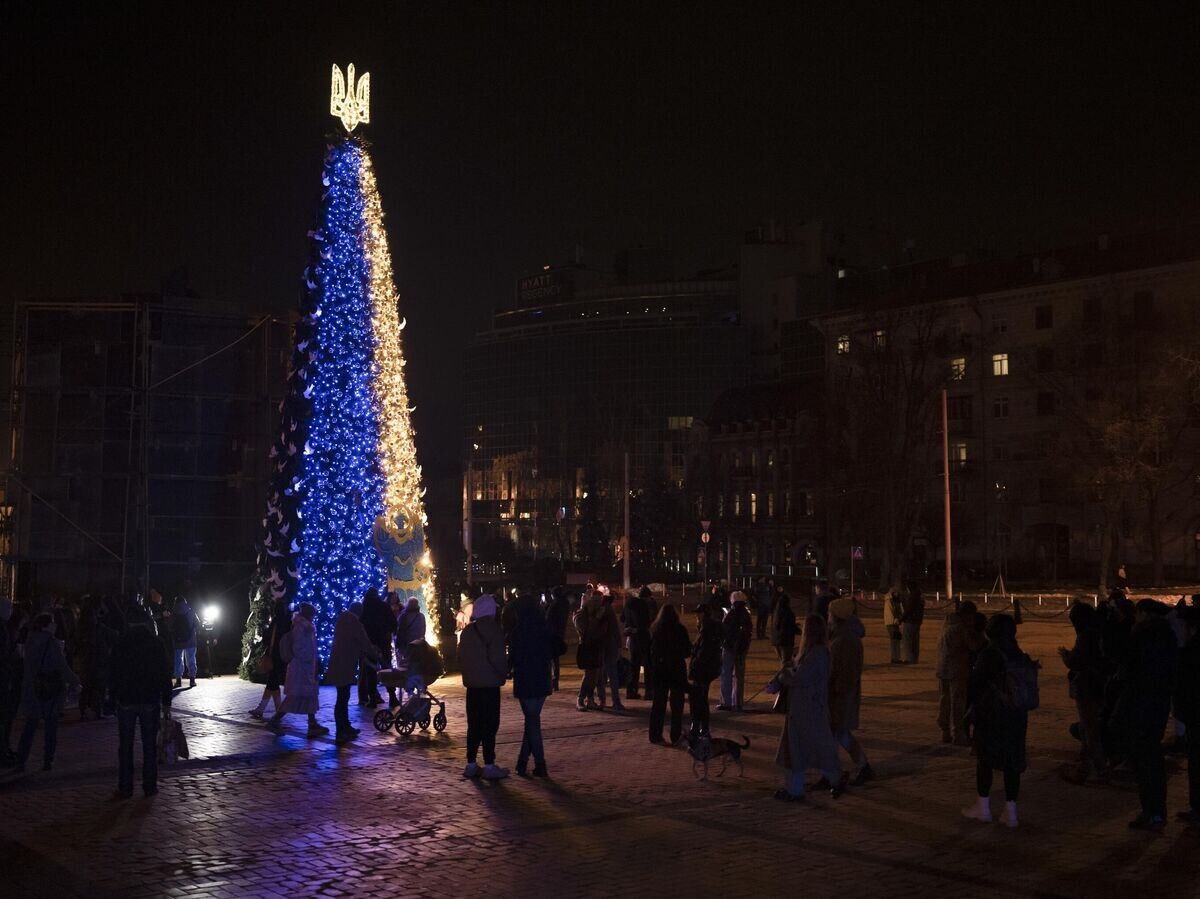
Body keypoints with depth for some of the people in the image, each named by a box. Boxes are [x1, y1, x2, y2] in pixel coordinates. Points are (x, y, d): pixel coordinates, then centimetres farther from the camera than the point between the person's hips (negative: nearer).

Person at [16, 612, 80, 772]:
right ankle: (47, 761, 6)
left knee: (30, 726, 11)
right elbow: (62, 667, -12)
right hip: (51, 689, -5)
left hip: (32, 689, 5)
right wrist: (75, 681, 2)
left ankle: (21, 761, 7)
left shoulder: (30, 641, 3)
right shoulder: (50, 643, -15)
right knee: (51, 726, 6)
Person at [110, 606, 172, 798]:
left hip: (126, 701, 0)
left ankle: (125, 788, 7)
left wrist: (113, 697, 8)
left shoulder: (120, 643, -3)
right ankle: (149, 786, 8)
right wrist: (166, 700, 5)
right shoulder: (155, 643, -2)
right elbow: (165, 673, -1)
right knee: (150, 745, 7)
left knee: (125, 746, 7)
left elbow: (113, 674, 0)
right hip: (150, 701, 0)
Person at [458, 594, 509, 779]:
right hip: (490, 684, -6)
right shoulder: (494, 629, -12)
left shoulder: (467, 631, 9)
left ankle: (471, 764, 15)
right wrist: (504, 673, -2)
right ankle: (489, 766, -2)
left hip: (472, 683, 6)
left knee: (474, 725, 12)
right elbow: (497, 658, -18)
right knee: (489, 725, -3)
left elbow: (460, 657, 13)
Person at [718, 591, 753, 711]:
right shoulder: (747, 614, 3)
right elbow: (750, 630, 12)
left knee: (726, 675, 1)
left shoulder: (731, 614, -14)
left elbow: (723, 630, -13)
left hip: (729, 647, -5)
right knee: (739, 676, 12)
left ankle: (727, 703, -2)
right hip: (742, 648, 5)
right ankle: (738, 703, 15)